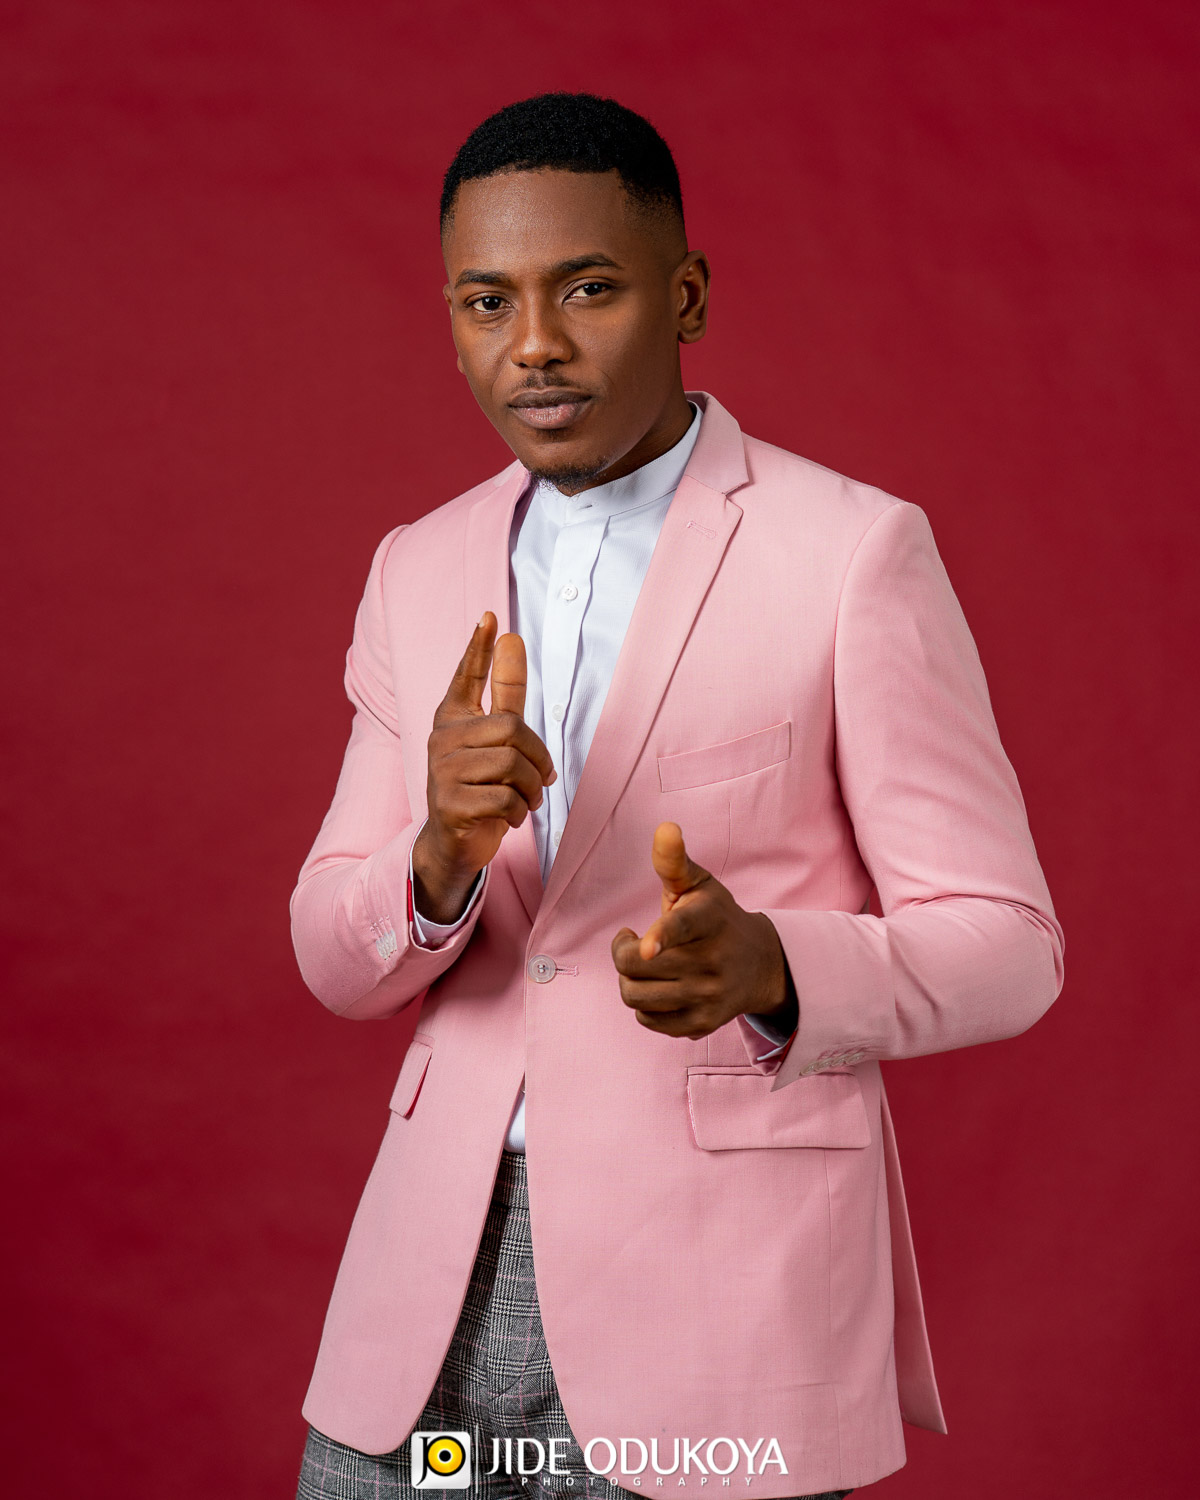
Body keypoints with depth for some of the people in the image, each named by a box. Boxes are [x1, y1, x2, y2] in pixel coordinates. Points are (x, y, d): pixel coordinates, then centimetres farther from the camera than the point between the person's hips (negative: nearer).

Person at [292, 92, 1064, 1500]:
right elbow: (340, 959, 7)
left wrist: (766, 968, -27)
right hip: (442, 1277, 5)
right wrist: (445, 844, -16)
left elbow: (1002, 948, -6)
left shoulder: (855, 551, -7)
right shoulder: (422, 568, 9)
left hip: (720, 1282, -4)